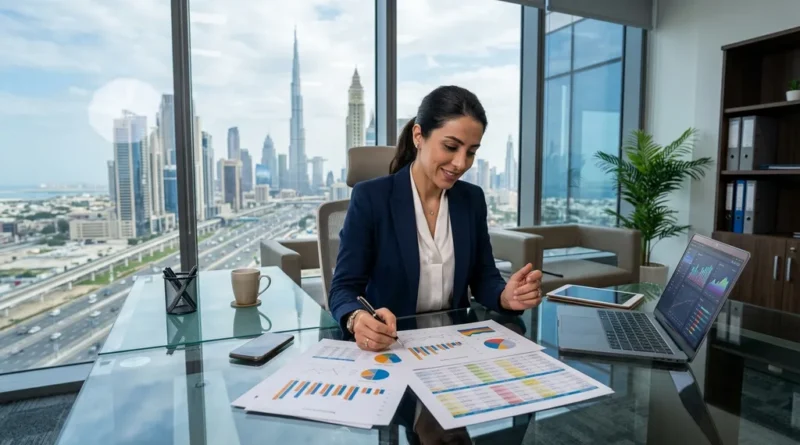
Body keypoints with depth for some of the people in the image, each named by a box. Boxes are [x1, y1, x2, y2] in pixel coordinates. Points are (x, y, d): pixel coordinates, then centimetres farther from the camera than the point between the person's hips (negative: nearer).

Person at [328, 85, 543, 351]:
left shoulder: (472, 199, 3)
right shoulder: (370, 197, -11)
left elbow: (483, 279, 5)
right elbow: (343, 288, -12)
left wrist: (507, 297, -17)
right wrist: (358, 319, -35)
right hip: (387, 345, -5)